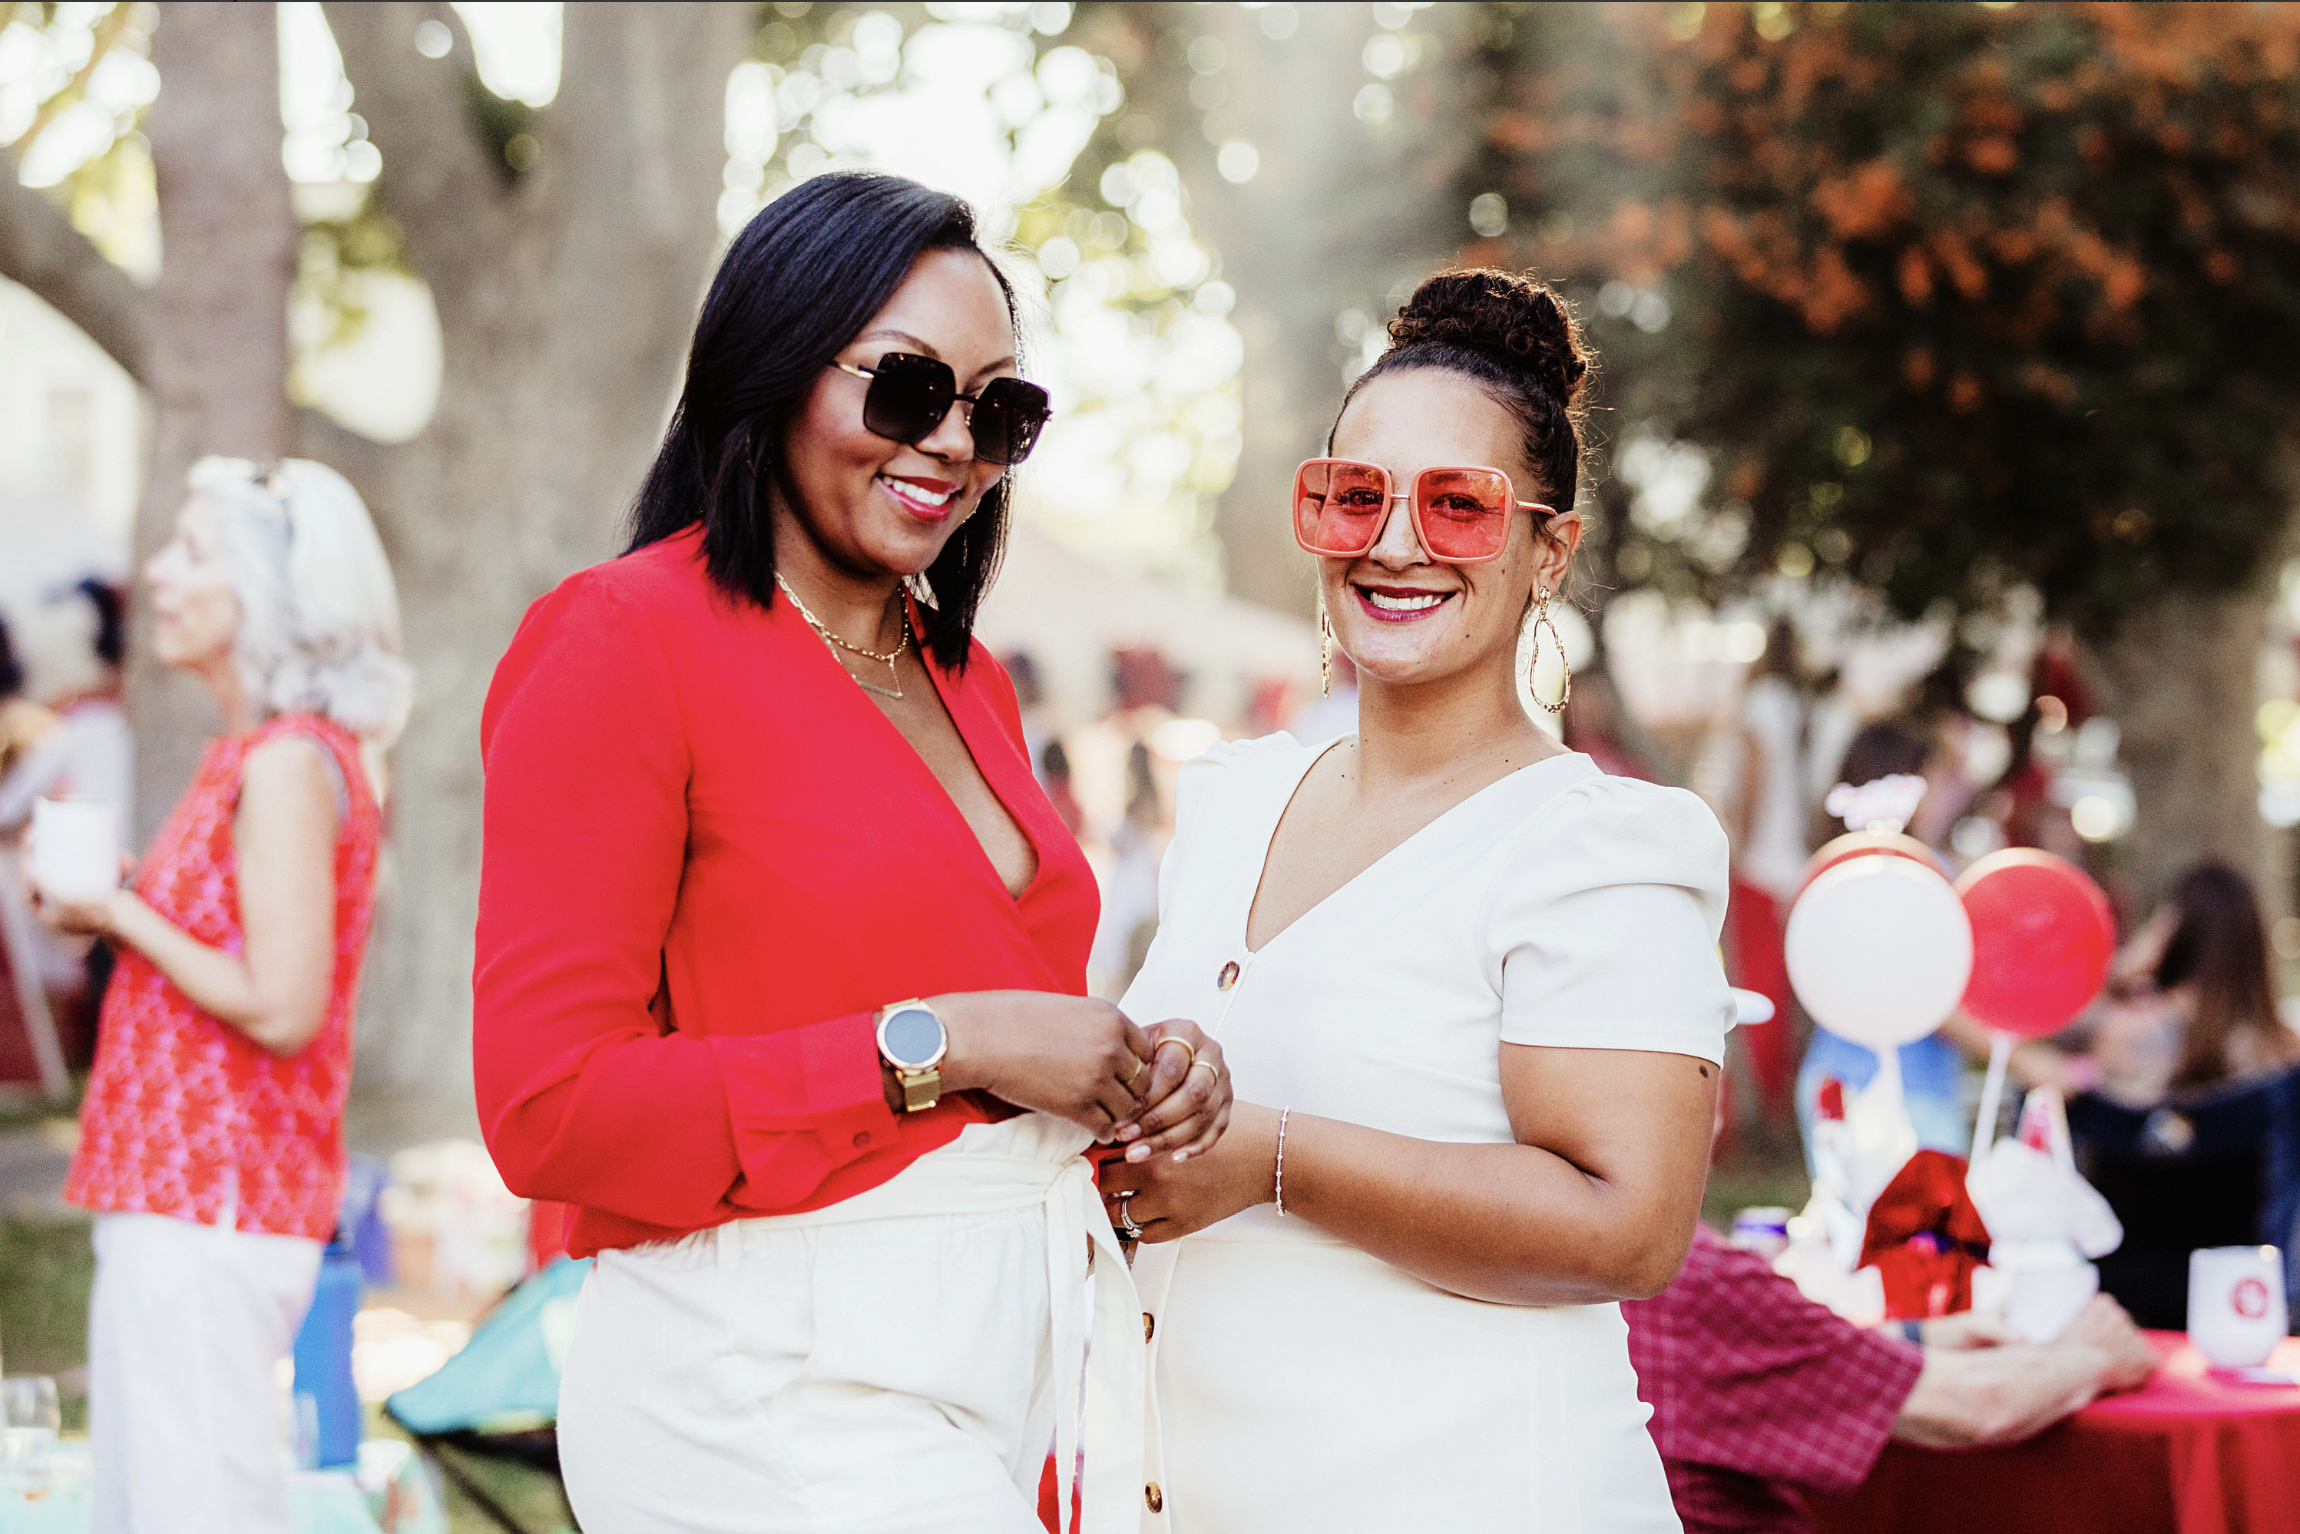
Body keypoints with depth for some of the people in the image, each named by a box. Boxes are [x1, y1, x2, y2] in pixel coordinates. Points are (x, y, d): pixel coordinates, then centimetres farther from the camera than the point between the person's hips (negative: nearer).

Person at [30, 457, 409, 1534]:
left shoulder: (287, 765, -15)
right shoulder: (254, 755, 16)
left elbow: (280, 1007, -21)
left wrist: (120, 914, -11)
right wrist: (108, 891, 11)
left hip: (210, 1208, -10)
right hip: (178, 1196, 10)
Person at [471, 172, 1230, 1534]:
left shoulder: (967, 679, 18)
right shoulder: (630, 642, -6)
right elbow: (550, 1111, -13)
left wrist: (1147, 1070, 4)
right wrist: (936, 1047, -15)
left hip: (1022, 1359, 7)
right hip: (781, 1397, -7)